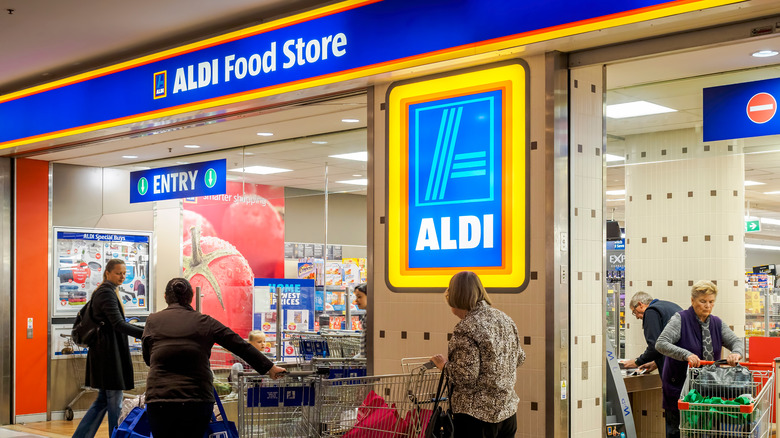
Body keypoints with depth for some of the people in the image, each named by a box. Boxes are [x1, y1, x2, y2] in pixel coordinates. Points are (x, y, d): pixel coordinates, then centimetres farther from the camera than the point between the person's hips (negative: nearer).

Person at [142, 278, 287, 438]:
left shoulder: (152, 321, 7)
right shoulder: (205, 322, 6)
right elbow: (240, 346, 9)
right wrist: (269, 367, 17)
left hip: (159, 399, 0)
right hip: (197, 399, 0)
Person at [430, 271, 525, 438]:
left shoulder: (466, 329, -19)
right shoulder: (505, 319, 6)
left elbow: (466, 377, -22)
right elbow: (519, 358, 17)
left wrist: (444, 365, -5)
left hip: (476, 414, -8)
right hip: (508, 412, 8)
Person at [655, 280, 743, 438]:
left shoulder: (716, 323, 10)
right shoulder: (680, 319, -8)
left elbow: (735, 341, 4)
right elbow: (661, 343, -19)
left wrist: (736, 353, -21)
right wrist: (686, 355, -34)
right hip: (678, 387, -5)